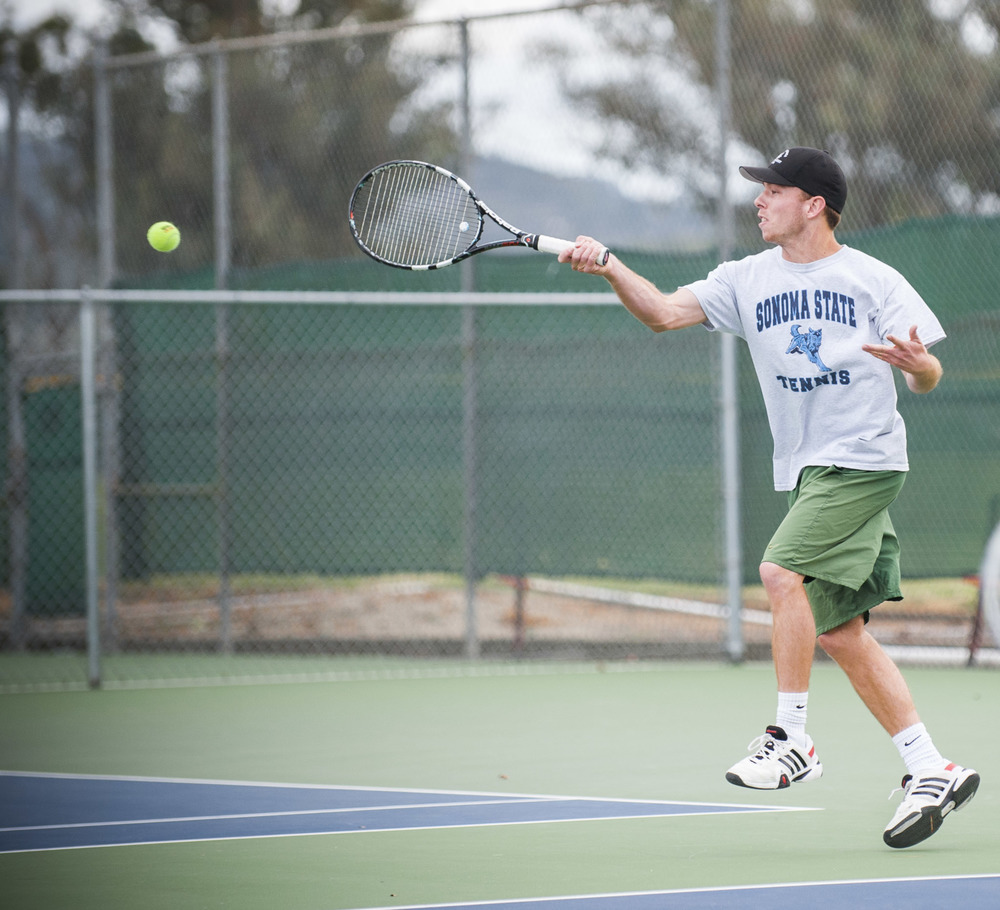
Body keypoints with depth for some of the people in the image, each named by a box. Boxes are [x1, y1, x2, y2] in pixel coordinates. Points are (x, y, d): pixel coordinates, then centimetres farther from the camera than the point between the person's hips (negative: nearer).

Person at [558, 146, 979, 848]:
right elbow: (664, 312, 3)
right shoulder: (747, 280, 9)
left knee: (783, 572, -23)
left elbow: (929, 378, -3)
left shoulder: (872, 279, -4)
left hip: (864, 460, -7)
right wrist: (609, 267, -12)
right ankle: (932, 771, 10)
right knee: (838, 632, 4)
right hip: (807, 470, 7)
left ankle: (792, 739, -15)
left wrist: (918, 363, -27)